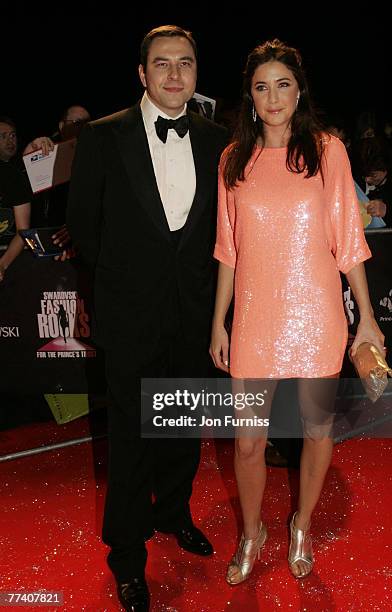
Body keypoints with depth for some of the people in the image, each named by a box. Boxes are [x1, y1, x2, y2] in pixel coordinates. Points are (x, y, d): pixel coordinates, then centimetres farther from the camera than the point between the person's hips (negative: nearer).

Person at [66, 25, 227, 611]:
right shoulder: (104, 136, -7)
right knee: (131, 434, 8)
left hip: (194, 311, 3)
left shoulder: (215, 141, 2)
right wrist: (122, 274, 5)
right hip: (132, 314, -3)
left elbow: (221, 222, 11)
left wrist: (197, 276, 5)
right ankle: (128, 553, 27)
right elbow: (82, 222, 0)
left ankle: (173, 512, 43)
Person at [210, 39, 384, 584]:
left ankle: (302, 526, 37)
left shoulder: (327, 151, 1)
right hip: (254, 319, 1)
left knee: (318, 430, 12)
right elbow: (228, 248, 8)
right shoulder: (234, 159, 5)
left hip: (317, 318, -1)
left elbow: (348, 239, 1)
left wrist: (367, 317, 1)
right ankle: (252, 533, 32)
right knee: (248, 441, 6)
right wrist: (219, 323, 7)